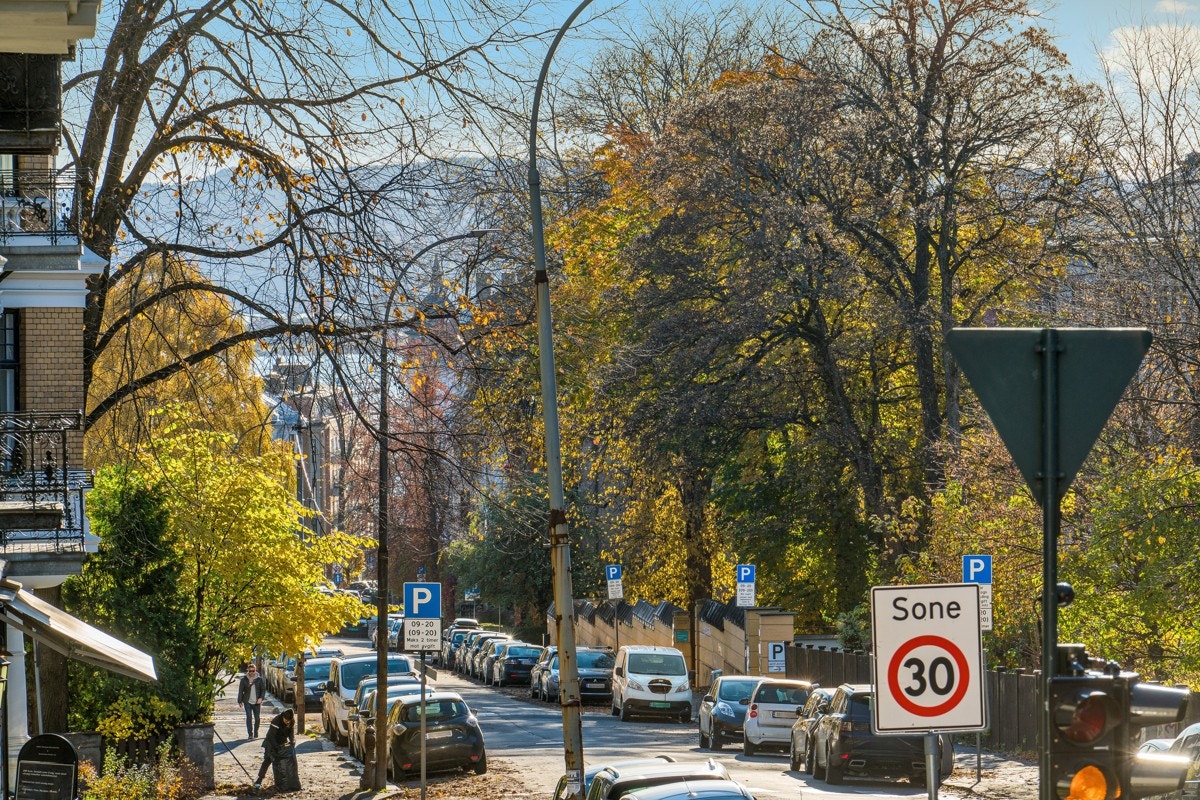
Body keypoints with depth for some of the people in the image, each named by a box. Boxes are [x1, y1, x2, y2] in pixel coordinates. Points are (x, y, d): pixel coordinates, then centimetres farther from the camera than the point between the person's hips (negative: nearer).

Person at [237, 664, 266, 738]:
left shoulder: (259, 679, 3)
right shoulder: (244, 679, 3)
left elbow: (263, 689, 5)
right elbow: (240, 690, 6)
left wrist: (261, 698, -10)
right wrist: (240, 701, 2)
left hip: (257, 702, 1)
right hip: (247, 701, -1)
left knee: (257, 718, 4)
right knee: (249, 717, -10)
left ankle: (256, 734, 19)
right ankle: (250, 734, -8)